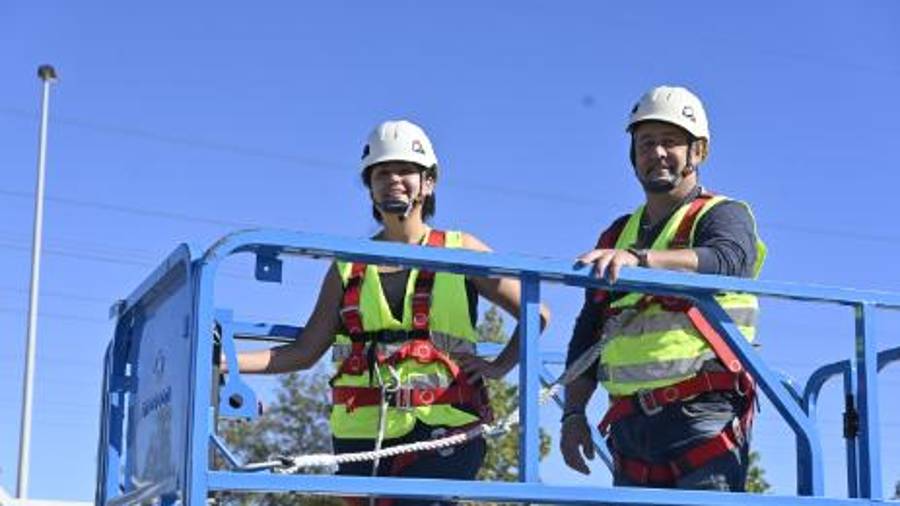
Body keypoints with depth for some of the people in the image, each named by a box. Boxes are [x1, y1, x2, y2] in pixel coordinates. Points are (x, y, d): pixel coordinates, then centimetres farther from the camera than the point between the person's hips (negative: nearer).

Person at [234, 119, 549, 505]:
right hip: (363, 434, 3)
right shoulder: (350, 267, 14)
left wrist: (499, 367, -4)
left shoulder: (459, 251, 7)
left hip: (442, 432, -3)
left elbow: (536, 314, 9)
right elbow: (306, 351, 10)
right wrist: (229, 361, -1)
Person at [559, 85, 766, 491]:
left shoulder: (725, 215, 4)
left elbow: (725, 260, -22)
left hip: (704, 414, -6)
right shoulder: (618, 236, 22)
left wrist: (638, 258, -37)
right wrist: (573, 413, 11)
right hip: (632, 423, 6)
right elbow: (589, 333, 22)